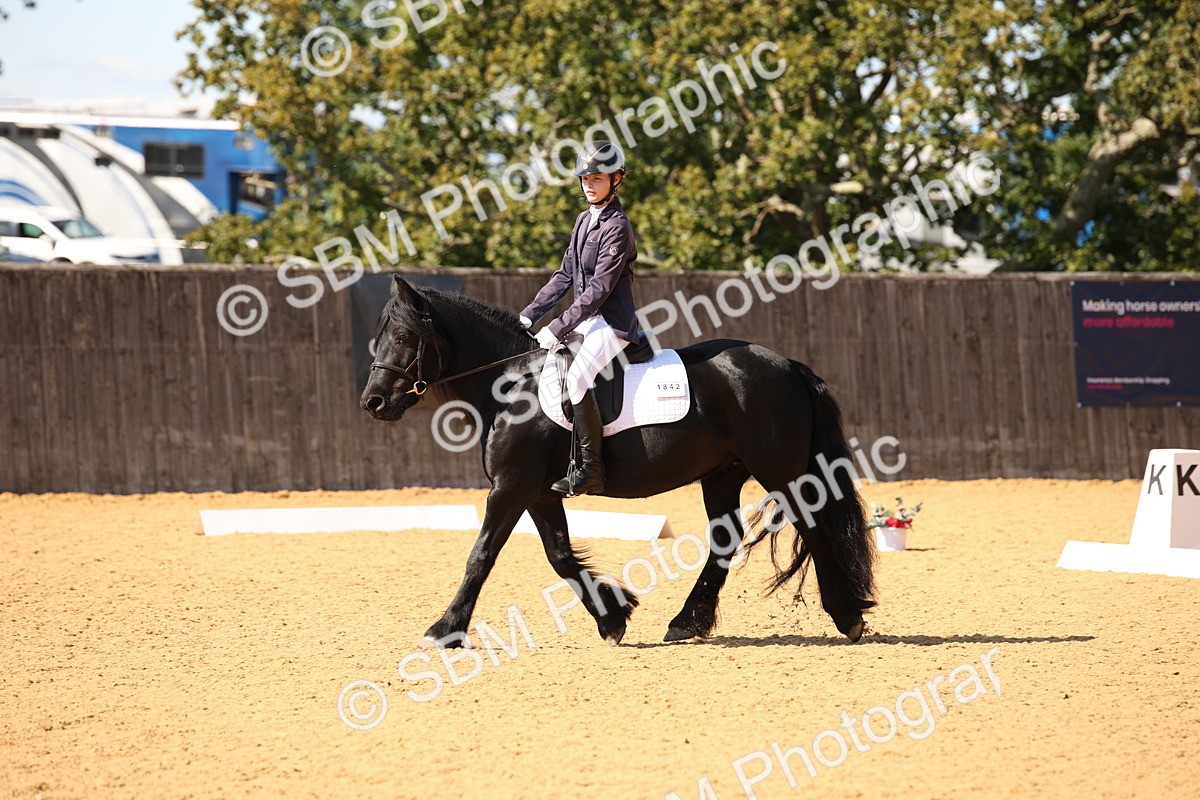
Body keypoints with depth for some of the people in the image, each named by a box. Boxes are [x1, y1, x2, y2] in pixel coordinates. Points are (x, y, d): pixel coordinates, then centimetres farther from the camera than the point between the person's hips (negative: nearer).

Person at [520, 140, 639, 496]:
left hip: (614, 322, -10)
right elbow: (564, 275, 17)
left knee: (576, 378, -31)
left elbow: (598, 289, -21)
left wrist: (558, 329, -22)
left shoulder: (617, 227, -16)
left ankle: (591, 469, -26)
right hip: (588, 318, 10)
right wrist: (529, 315, 8)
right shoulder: (585, 220, 12)